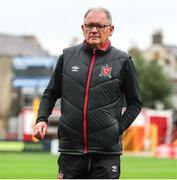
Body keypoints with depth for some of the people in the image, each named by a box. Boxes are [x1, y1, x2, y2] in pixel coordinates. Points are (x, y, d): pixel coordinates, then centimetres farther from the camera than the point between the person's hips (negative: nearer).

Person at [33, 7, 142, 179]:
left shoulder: (122, 61, 3)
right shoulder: (67, 56, 9)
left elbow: (135, 103, 11)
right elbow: (50, 93, 18)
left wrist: (119, 128, -2)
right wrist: (42, 119, 1)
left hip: (106, 152, -2)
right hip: (71, 149, 2)